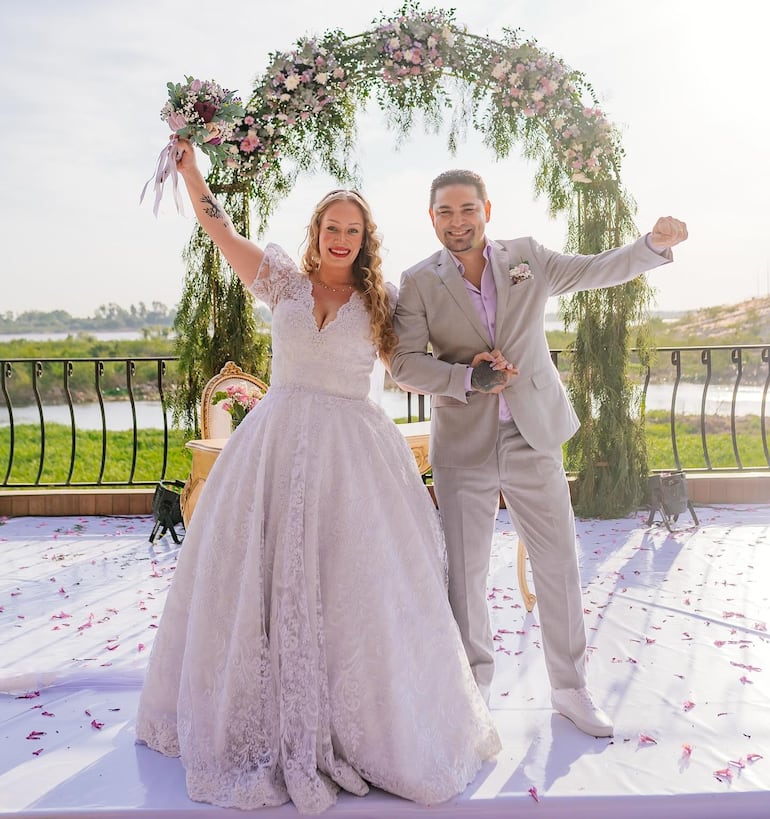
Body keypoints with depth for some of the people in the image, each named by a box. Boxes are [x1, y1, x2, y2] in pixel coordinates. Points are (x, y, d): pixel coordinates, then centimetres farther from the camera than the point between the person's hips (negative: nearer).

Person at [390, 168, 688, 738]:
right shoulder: (419, 282, 1)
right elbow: (405, 364, -6)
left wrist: (656, 242, -2)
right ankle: (474, 688, 27)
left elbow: (601, 269, 13)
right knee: (465, 573, 6)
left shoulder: (527, 258, 7)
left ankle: (571, 688, 27)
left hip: (534, 438, 2)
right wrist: (466, 378, -18)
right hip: (464, 446, -1)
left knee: (559, 566, 8)